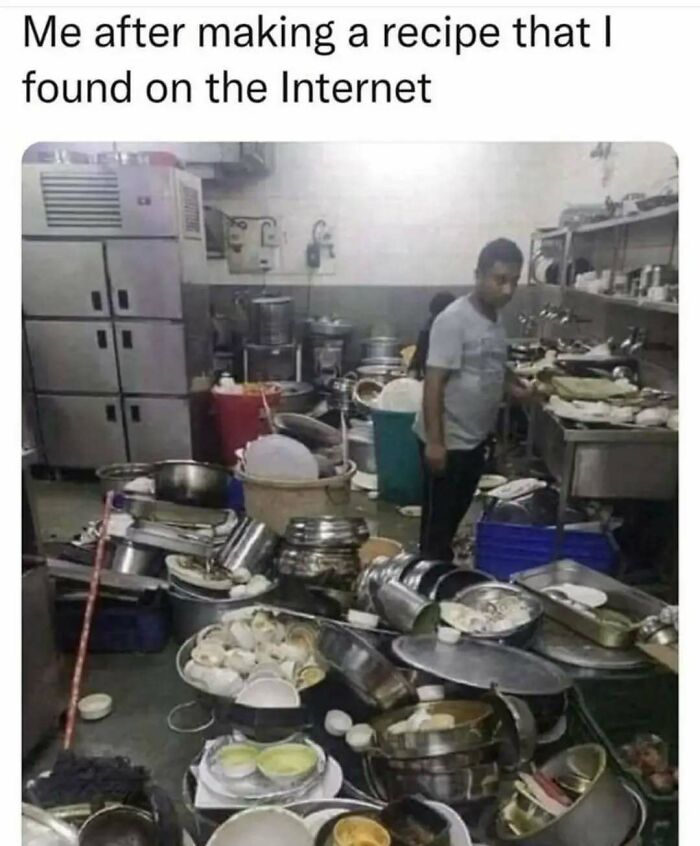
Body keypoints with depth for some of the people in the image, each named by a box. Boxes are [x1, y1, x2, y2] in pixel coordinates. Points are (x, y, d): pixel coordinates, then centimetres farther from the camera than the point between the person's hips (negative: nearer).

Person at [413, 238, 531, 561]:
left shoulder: (495, 319, 7)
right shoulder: (454, 320, -20)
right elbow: (434, 382, -22)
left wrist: (514, 385, 3)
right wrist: (434, 441, -24)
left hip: (476, 438, 9)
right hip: (447, 441, -9)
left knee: (458, 511, 22)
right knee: (438, 516, 6)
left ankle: (445, 564, 40)